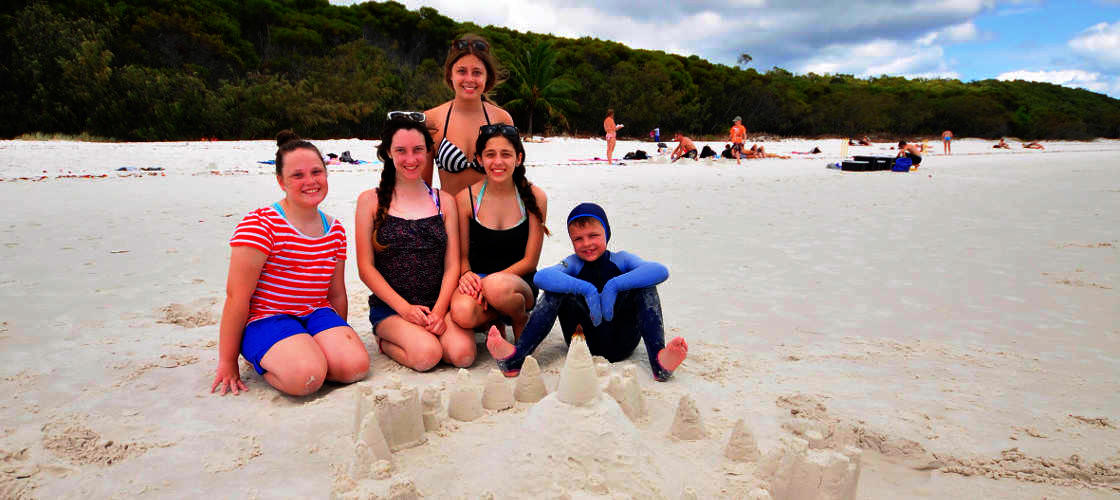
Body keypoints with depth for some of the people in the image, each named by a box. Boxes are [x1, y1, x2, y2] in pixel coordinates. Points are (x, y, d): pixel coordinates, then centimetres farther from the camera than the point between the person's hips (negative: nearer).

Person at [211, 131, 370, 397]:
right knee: (306, 377, -31)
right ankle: (263, 365, 1)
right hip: (264, 320, -5)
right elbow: (237, 296, -13)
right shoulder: (260, 225, -12)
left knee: (357, 366, -21)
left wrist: (340, 340, 17)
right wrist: (227, 363, -12)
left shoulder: (335, 230, 8)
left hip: (317, 315, 5)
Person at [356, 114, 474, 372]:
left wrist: (439, 310, -11)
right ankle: (385, 342, 3)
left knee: (462, 354, -25)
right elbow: (366, 268, -1)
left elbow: (452, 265, 5)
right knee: (427, 354, -28)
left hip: (439, 304, 2)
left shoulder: (444, 201, 10)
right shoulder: (370, 201, 3)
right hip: (390, 306, -2)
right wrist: (404, 308, -12)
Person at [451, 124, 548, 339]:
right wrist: (466, 274, -19)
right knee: (462, 313, -35)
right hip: (477, 280, 1)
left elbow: (530, 261, -4)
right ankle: (496, 317, 2)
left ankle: (521, 320, -2)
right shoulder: (466, 198, -2)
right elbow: (462, 255, 5)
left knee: (497, 287, -38)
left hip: (520, 283, -1)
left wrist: (491, 280, -19)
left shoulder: (535, 197, -4)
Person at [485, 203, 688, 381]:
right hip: (587, 342, 0)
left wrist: (613, 286, -29)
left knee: (645, 285, -16)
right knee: (556, 289, -15)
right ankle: (517, 356, -29)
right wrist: (586, 289, -32)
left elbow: (661, 271, -19)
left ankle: (658, 359, -36)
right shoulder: (574, 264, 5)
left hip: (621, 342, 0)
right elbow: (541, 277, -20)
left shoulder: (621, 260, 3)